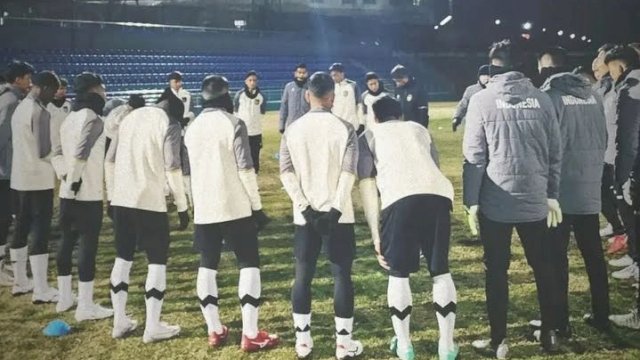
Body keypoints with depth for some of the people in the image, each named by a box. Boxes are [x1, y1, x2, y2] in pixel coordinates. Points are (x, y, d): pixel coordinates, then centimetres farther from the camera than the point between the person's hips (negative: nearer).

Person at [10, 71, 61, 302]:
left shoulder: (20, 108, 12)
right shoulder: (40, 111, -16)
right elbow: (43, 152, -22)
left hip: (20, 179, 9)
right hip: (38, 181, -9)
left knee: (22, 230, 14)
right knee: (40, 232, -6)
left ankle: (20, 282, 23)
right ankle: (41, 290, -4)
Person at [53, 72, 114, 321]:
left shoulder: (70, 118, 13)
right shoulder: (93, 118, -15)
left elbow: (59, 152, 15)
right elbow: (80, 154, -27)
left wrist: (66, 176, 10)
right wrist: (74, 180, -17)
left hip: (68, 193, 9)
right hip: (88, 194, -9)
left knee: (67, 242, 15)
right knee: (88, 245, -4)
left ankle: (64, 298, 26)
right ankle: (85, 306, 0)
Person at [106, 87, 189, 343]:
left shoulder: (130, 117, 15)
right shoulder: (169, 123, -4)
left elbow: (110, 160, 16)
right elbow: (172, 167, -13)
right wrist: (182, 206, -7)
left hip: (121, 200, 6)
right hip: (150, 202, -6)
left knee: (123, 258, 15)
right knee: (157, 261, 5)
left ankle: (120, 322, 21)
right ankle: (153, 327, 7)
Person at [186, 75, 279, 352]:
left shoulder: (192, 128, 9)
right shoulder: (233, 124, -9)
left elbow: (192, 170, 15)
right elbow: (245, 169, -13)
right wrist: (257, 206, -7)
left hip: (203, 209, 5)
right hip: (235, 207, -5)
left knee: (207, 266, 13)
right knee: (249, 264, 2)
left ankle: (214, 331, 17)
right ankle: (251, 335, -1)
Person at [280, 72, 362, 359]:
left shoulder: (293, 130, 3)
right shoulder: (344, 128, -4)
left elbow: (286, 172, -4)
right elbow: (348, 173, -13)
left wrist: (306, 207, -7)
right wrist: (336, 208, -13)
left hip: (304, 216, 3)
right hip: (338, 215, -2)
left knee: (303, 276, 11)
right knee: (342, 276, 5)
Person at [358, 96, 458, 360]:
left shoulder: (369, 136, 24)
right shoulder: (420, 129, 34)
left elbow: (367, 186, 13)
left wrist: (375, 235, 12)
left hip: (400, 200, -3)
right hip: (439, 195, 3)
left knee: (398, 274, 16)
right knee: (441, 271, 19)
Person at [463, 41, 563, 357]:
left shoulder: (482, 100, -6)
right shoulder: (541, 99, 2)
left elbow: (475, 157, -8)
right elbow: (555, 153, 4)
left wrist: (471, 201, -2)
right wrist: (552, 195, 12)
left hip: (495, 202, -3)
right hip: (536, 200, 3)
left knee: (496, 271, 9)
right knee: (543, 267, 18)